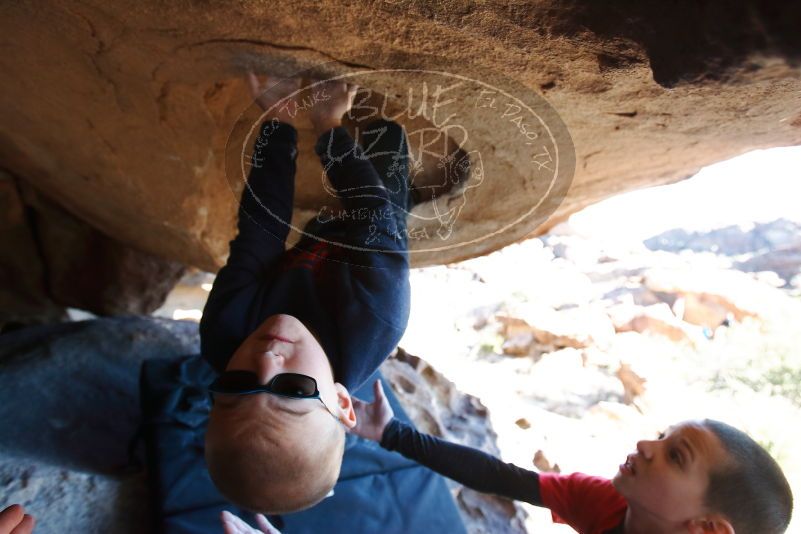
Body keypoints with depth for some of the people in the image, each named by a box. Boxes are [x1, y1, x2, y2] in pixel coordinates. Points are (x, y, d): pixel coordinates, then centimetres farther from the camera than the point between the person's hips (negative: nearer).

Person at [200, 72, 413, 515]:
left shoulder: (223, 334, -40)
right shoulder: (371, 331, -49)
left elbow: (259, 227, -30)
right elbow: (377, 219, -35)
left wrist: (279, 124, -21)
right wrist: (330, 129, -21)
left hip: (301, 253, 2)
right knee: (385, 131, 9)